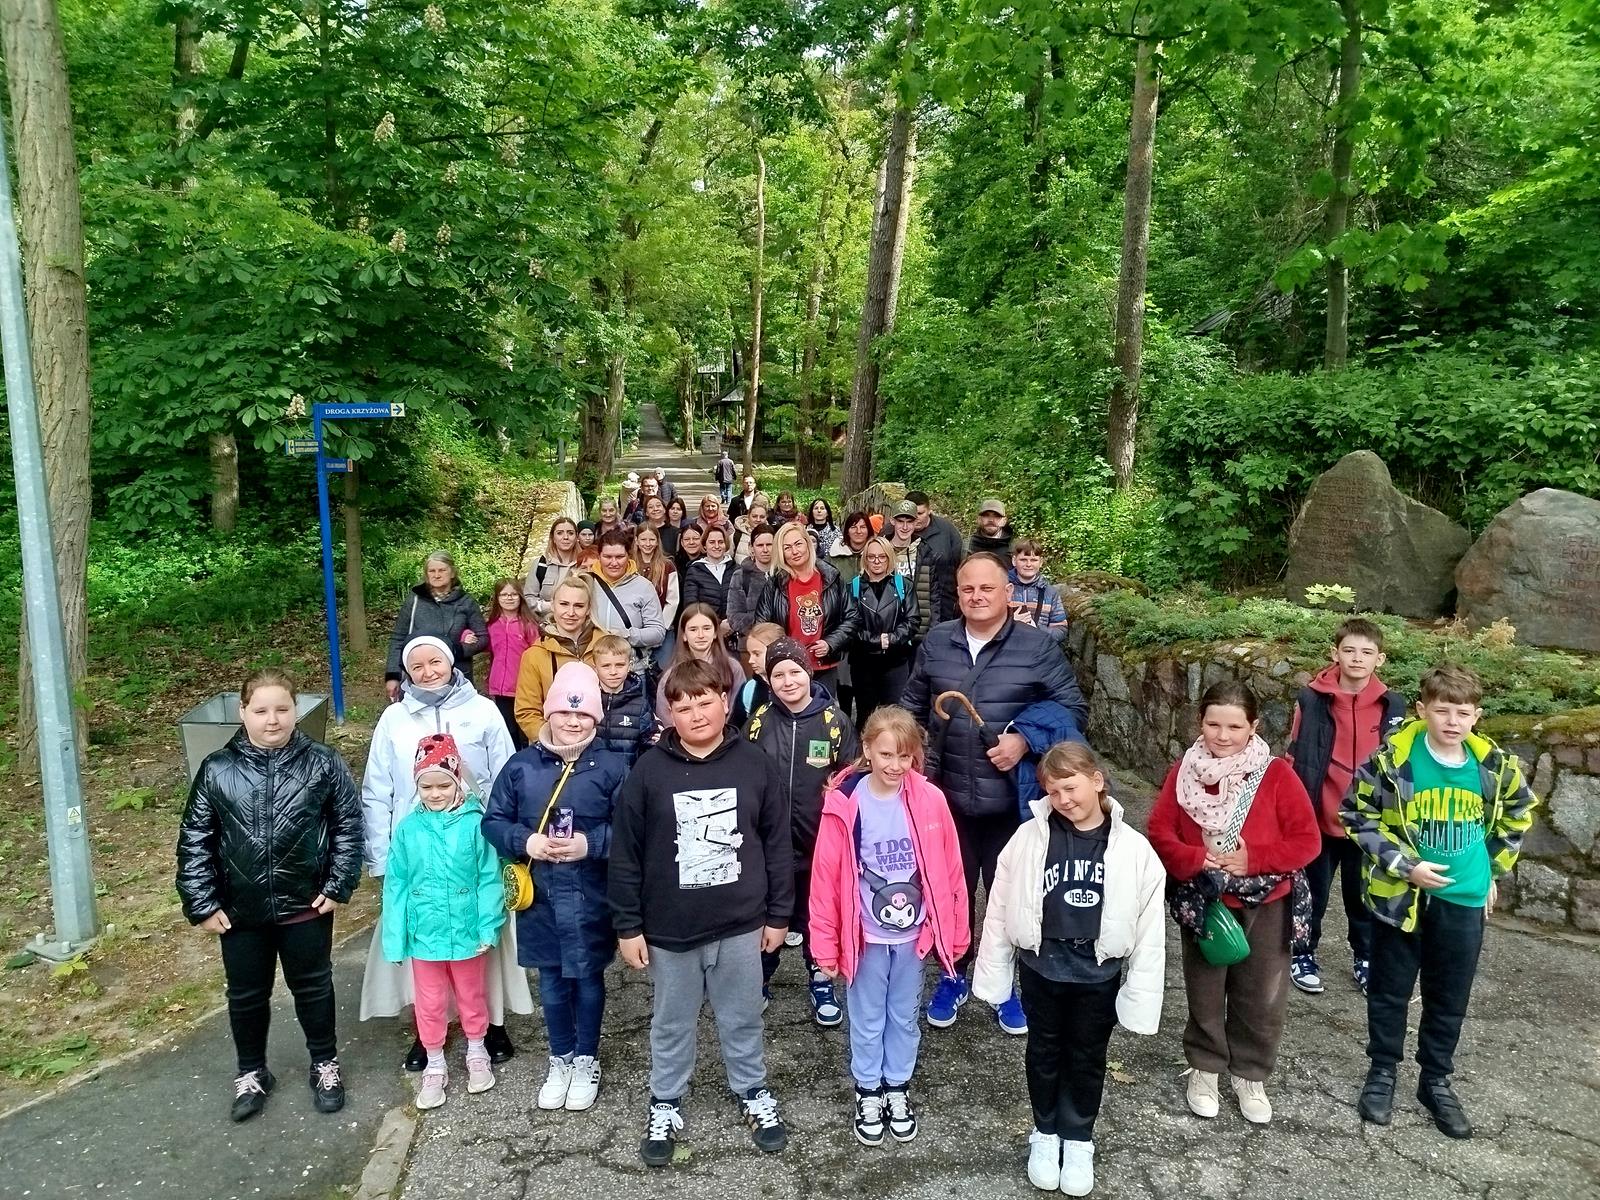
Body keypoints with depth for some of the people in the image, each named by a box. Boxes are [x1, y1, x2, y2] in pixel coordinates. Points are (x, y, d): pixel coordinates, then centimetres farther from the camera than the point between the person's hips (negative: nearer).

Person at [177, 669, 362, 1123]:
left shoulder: (323, 764, -9)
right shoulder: (217, 770, -6)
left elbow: (348, 825, -4)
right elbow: (194, 840, -1)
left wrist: (338, 886, -7)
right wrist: (202, 904, -4)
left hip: (307, 907, -1)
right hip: (239, 913, 2)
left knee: (313, 988, 15)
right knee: (246, 995, 17)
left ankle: (325, 1064, 35)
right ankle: (251, 1073, 39)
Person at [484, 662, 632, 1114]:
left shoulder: (612, 767, -9)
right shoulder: (521, 765, -2)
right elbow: (493, 822, 1)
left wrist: (590, 843, -23)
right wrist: (526, 842, -16)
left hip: (590, 900, -2)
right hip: (540, 898, 2)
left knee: (587, 979, 15)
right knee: (552, 983, 17)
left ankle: (587, 1061, 35)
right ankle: (560, 1060, 38)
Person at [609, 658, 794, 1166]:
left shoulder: (753, 765, -8)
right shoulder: (649, 771, -11)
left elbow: (777, 844, 0)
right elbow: (625, 855, -6)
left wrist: (778, 914, 3)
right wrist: (627, 926, -4)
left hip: (741, 925, 1)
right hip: (670, 929, 0)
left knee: (743, 1019, 19)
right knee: (672, 1024, 18)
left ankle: (755, 1094, 41)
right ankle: (665, 1106, 39)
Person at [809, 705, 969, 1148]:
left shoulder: (929, 800, -12)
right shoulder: (845, 804, -16)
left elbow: (949, 870, -3)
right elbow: (826, 876, -11)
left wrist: (954, 933, 1)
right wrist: (825, 944, -8)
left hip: (913, 934, 2)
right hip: (866, 936, -1)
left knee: (905, 1016, 20)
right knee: (867, 1020, 16)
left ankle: (898, 1089, 40)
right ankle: (868, 1093, 36)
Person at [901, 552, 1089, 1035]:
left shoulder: (1038, 647, -8)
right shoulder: (935, 642, 2)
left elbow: (1073, 709, -6)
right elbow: (912, 706, 13)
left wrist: (1026, 741, -18)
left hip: (1011, 798, -2)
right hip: (948, 795, 2)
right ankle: (953, 975, 36)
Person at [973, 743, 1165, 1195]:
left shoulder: (1133, 848, -12)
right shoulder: (1030, 838, -13)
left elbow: (1149, 929, -6)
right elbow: (1000, 908, -4)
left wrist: (1142, 995, -5)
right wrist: (993, 972, 0)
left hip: (1099, 973, 0)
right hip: (1042, 966, 0)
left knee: (1087, 1059, 18)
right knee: (1044, 1052, 18)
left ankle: (1078, 1139, 40)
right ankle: (1046, 1133, 40)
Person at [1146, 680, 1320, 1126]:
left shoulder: (1276, 775, -12)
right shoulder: (1184, 772, -7)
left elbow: (1307, 840, -11)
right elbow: (1159, 832, -5)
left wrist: (1254, 859, -21)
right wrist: (1194, 860, -21)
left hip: (1265, 905, 0)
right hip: (1204, 903, 1)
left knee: (1262, 998, 12)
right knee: (1205, 993, 14)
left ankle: (1250, 1076, 33)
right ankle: (1204, 1068, 35)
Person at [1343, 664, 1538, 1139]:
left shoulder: (1494, 765, -7)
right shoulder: (1393, 757, -17)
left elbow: (1518, 812, 14)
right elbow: (1357, 815, -9)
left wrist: (1493, 870, 12)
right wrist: (1404, 865, -16)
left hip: (1463, 898, 3)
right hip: (1399, 894, -2)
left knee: (1450, 996, 15)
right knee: (1389, 989, 12)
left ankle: (1436, 1080, 33)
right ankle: (1382, 1071, 30)